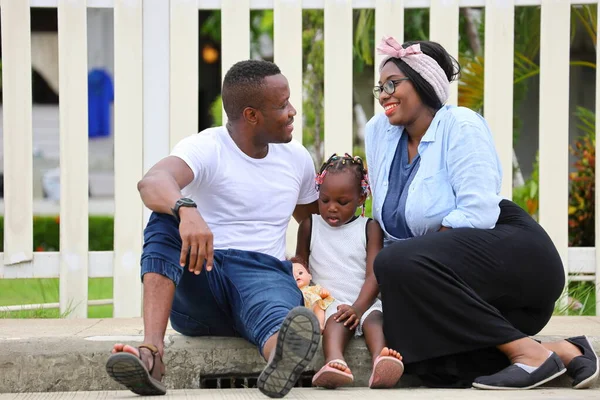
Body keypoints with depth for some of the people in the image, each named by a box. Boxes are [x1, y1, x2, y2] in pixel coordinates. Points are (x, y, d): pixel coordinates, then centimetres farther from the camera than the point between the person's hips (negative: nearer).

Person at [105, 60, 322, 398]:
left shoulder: (297, 159, 14)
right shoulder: (206, 149, -5)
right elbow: (152, 183, -28)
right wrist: (186, 210, -51)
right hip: (199, 284, -1)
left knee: (274, 303, -37)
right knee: (166, 217, -31)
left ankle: (281, 361, -78)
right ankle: (152, 351, -46)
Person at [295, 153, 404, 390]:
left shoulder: (370, 228, 9)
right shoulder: (309, 226, 15)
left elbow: (373, 276, 0)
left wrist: (358, 308, -17)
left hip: (363, 302, 1)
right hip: (326, 303, -1)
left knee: (374, 317, -33)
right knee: (336, 319, -35)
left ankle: (380, 362, -65)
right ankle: (335, 363, -68)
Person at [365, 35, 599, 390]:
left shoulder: (459, 126, -10)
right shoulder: (379, 131, 10)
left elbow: (478, 213, -20)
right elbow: (387, 217, 16)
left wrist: (399, 261, -18)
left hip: (515, 256, -7)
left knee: (401, 264, -30)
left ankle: (528, 351, -25)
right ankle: (563, 352, -9)